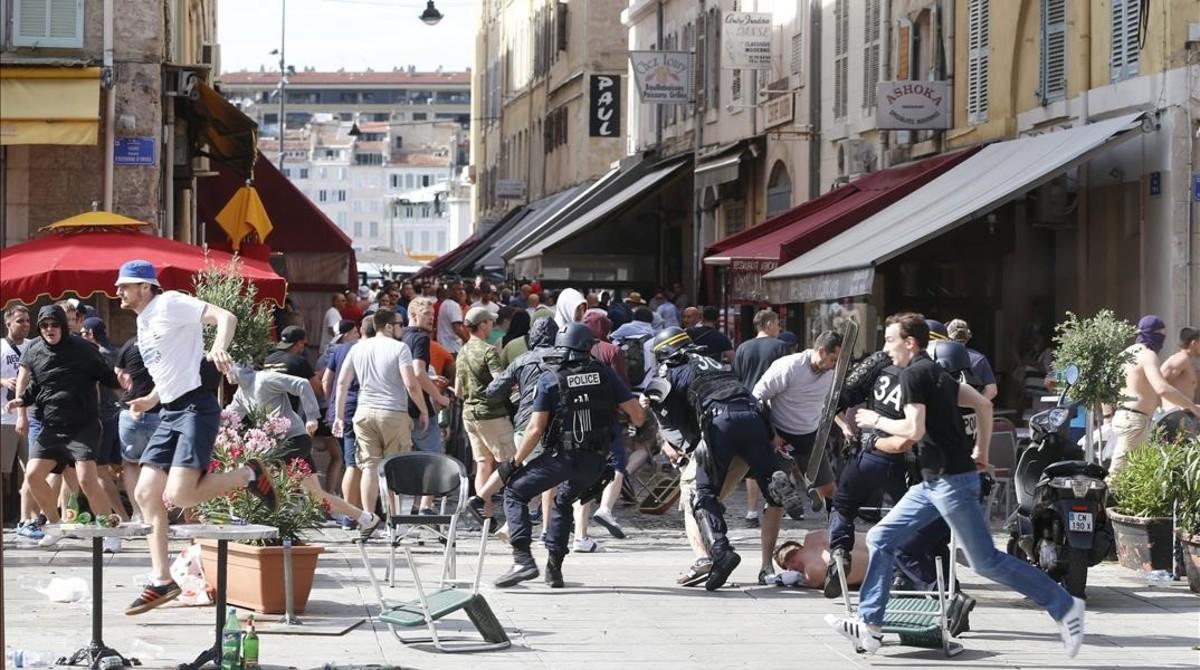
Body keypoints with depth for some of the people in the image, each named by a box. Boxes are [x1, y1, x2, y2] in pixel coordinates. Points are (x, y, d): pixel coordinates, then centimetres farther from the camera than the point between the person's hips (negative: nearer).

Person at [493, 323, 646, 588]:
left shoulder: (550, 380, -7)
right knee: (563, 502, 28)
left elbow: (536, 429, -9)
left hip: (561, 457, -4)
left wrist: (515, 462, 0)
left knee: (515, 492, 10)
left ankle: (523, 560, -6)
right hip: (595, 461, 4)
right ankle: (554, 569, 23)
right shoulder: (605, 375, 0)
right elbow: (637, 415, 2)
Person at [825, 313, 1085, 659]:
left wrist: (876, 421, -6)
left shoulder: (913, 374, -12)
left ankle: (1064, 606, 0)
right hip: (935, 481, 10)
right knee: (880, 539, 9)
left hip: (951, 479, -10)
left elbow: (914, 430, -21)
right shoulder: (935, 372, 15)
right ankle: (870, 626, 9)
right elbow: (984, 405, 18)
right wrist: (980, 452, 21)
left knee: (986, 562, -6)